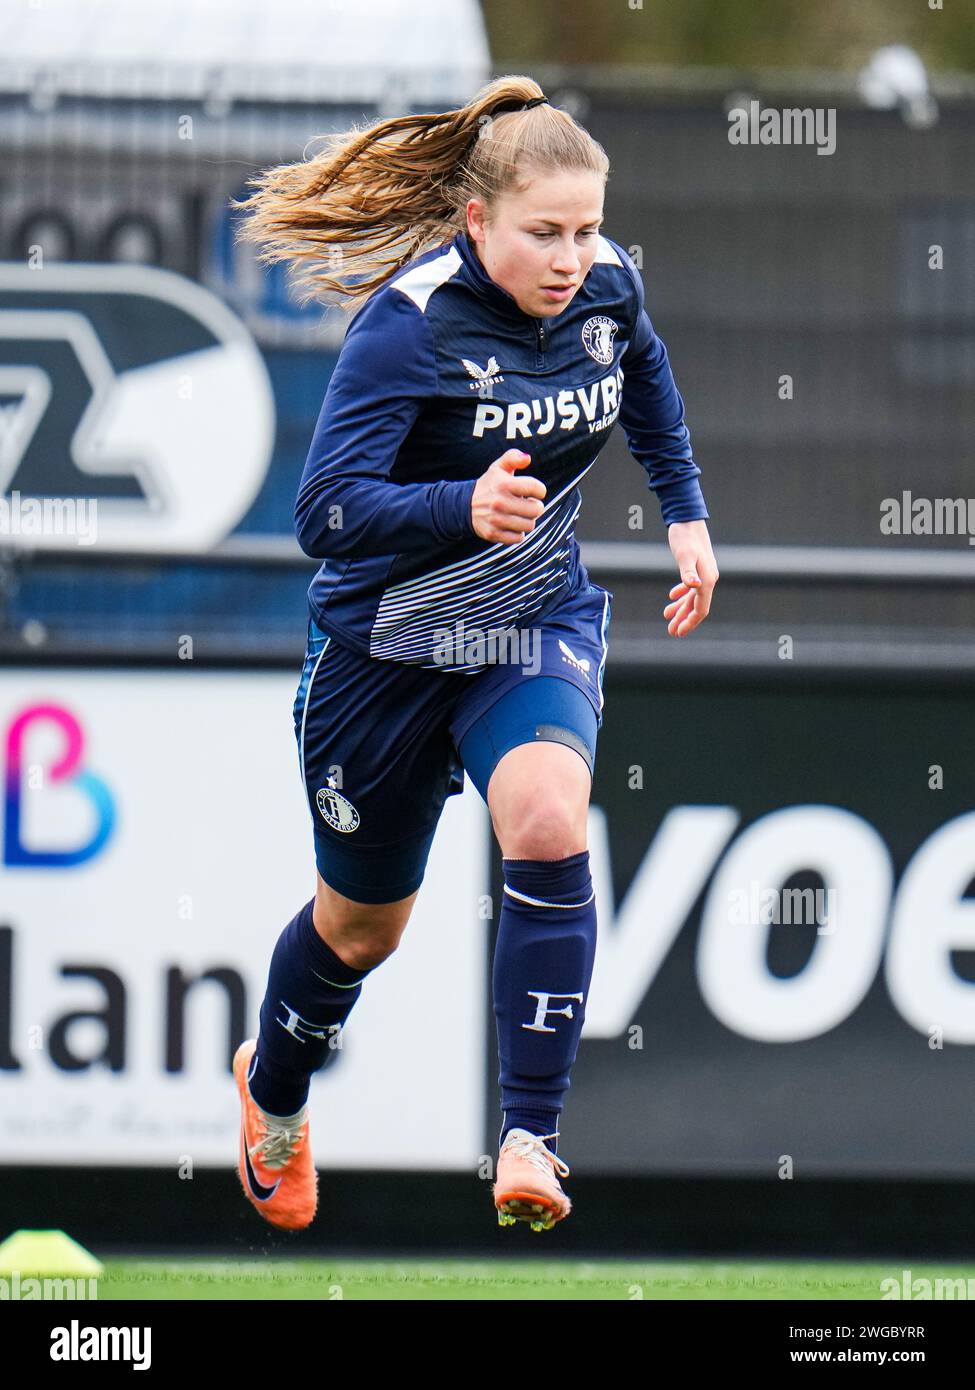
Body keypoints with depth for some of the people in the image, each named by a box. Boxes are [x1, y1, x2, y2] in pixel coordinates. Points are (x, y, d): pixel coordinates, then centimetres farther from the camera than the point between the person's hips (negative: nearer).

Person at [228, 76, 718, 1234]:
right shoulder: (407, 323, -26)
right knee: (363, 922, 16)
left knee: (547, 824, -29)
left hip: (541, 625, 3)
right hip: (390, 642, -3)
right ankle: (274, 1092, 49)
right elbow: (326, 514, -34)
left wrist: (685, 511, 13)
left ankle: (529, 1139, -25)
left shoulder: (605, 284, -9)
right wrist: (465, 508, -49)